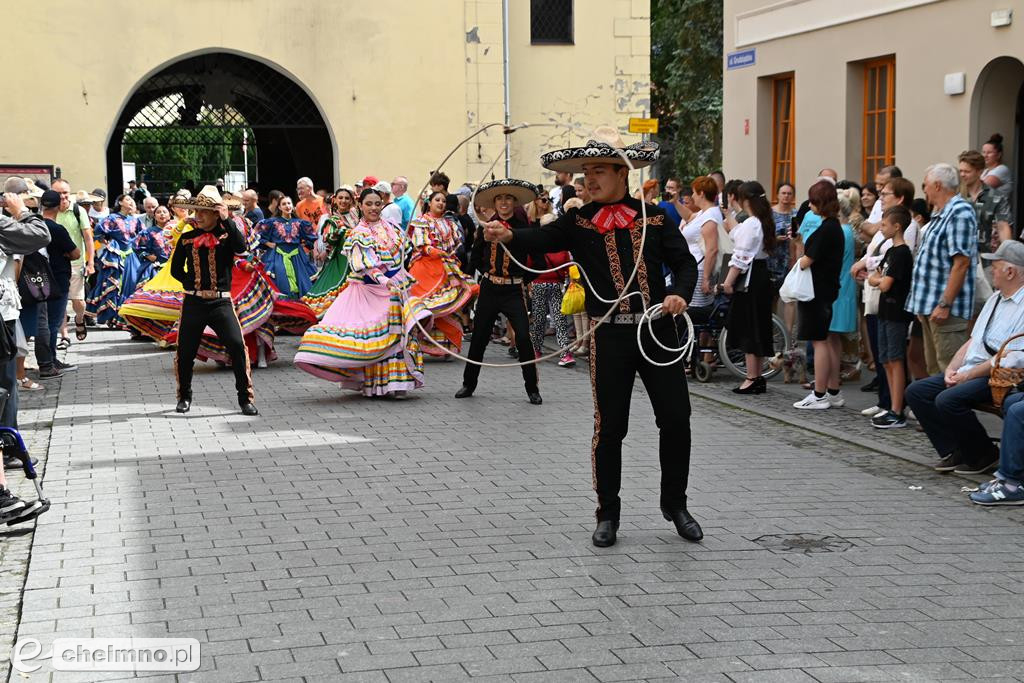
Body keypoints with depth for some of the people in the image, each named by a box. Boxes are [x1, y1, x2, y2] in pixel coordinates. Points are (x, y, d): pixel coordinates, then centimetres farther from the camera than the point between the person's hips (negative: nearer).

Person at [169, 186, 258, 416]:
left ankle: (245, 398, -4)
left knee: (237, 346, -16)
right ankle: (184, 397, 28)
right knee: (185, 351, 6)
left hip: (221, 302, -2)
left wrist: (227, 220, -18)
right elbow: (176, 269, 16)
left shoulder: (226, 236, 1)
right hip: (193, 302, 2)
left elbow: (242, 248, -21)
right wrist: (192, 283, 2)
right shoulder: (187, 238, 8)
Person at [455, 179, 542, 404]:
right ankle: (468, 384, 22)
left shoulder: (524, 228, -3)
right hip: (489, 290, 3)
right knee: (479, 337, 8)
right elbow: (475, 257, 19)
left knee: (524, 337, -10)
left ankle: (532, 388, 1)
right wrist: (486, 271, 9)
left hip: (514, 291, -3)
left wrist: (525, 279, -1)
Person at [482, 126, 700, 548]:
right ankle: (608, 514, 17)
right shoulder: (579, 222, 2)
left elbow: (685, 262, 8)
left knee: (676, 419, 4)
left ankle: (675, 504, 23)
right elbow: (542, 240, -15)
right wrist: (507, 236, -35)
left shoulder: (654, 218, 6)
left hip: (658, 329, 1)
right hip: (610, 336, -1)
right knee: (609, 426, 2)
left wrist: (680, 294, -13)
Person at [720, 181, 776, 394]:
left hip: (748, 279, -9)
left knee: (748, 329, -4)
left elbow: (742, 257, -19)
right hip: (761, 275, 9)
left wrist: (729, 280, -16)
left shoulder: (750, 225, -16)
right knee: (759, 327, 12)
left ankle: (752, 378, -3)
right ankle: (758, 376, 18)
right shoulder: (764, 223, 12)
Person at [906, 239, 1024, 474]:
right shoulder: (996, 298, 19)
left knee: (948, 400, -30)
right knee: (916, 392, -2)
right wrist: (952, 369, 3)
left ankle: (985, 456, -9)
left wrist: (967, 376, -17)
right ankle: (954, 452, -2)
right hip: (969, 372, 10)